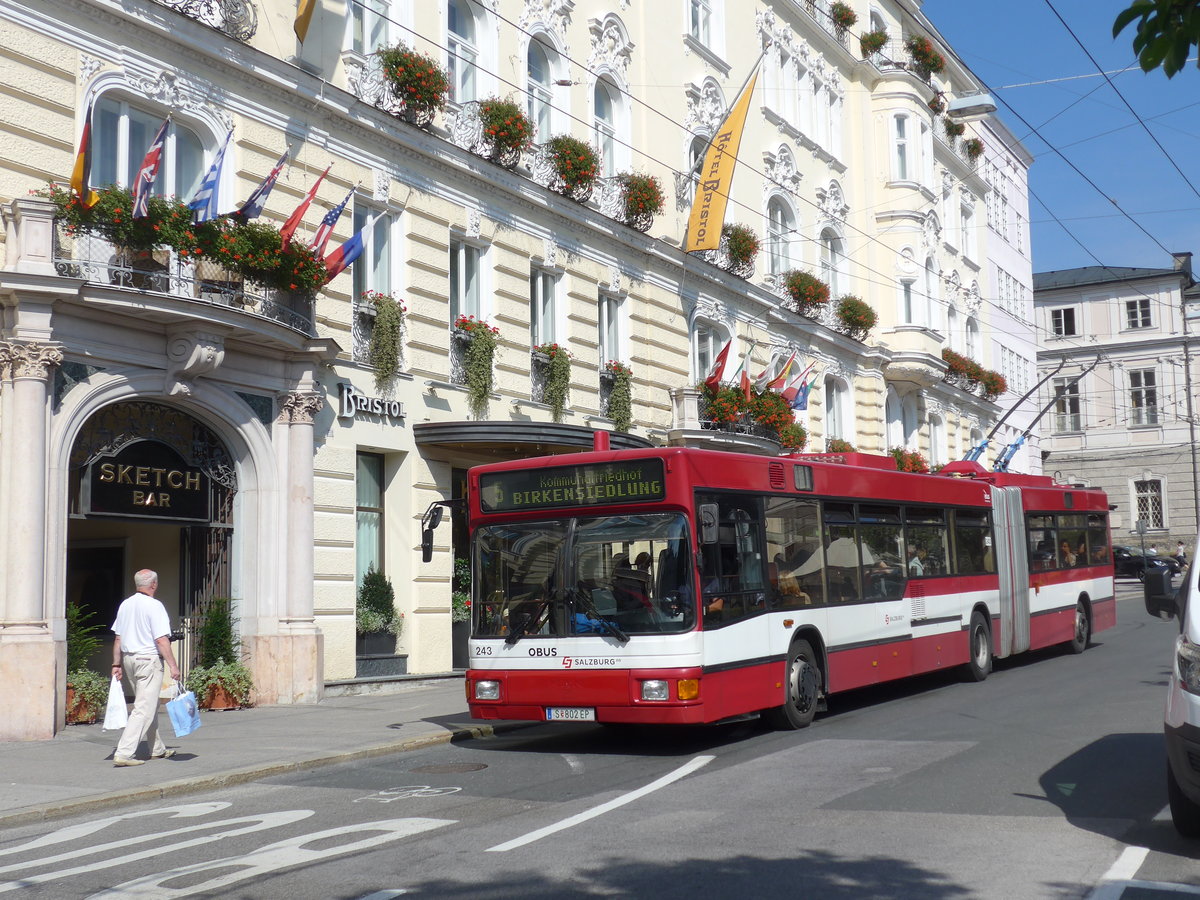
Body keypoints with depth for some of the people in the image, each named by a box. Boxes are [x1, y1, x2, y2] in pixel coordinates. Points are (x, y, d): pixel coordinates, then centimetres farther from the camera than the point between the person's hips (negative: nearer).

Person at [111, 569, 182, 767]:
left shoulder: (125, 604, 9)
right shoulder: (154, 606, -14)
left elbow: (118, 638, 12)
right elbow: (161, 640, -18)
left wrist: (117, 664, 18)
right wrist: (173, 665, -15)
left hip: (129, 659, 8)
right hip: (148, 660, -8)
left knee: (149, 706, 19)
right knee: (144, 709, -7)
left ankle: (157, 749, 29)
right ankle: (124, 753, -14)